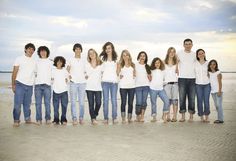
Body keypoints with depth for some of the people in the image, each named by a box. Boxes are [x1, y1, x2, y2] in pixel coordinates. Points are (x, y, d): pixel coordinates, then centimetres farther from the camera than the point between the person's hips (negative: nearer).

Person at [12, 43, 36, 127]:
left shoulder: (34, 62, 14)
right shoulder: (19, 59, 3)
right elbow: (14, 72, 0)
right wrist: (13, 85, -5)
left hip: (30, 86, 4)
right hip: (20, 84, -3)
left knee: (27, 104, 8)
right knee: (17, 103, -6)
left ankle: (27, 119, 18)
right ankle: (16, 120, 2)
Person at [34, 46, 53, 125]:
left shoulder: (50, 62, 14)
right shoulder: (36, 62, 16)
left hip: (47, 84, -1)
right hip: (38, 84, 1)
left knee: (47, 103, -3)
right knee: (38, 103, -2)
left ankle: (48, 118, 3)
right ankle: (38, 119, 2)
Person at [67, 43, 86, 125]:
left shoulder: (83, 61, 15)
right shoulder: (71, 60, 10)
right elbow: (67, 70, 15)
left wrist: (86, 75, 4)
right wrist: (68, 75, 0)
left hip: (82, 83, 2)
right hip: (73, 83, -1)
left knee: (82, 102, -1)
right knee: (73, 102, -5)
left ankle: (81, 118, 6)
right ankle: (74, 119, -2)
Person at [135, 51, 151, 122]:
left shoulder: (147, 66, 16)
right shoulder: (135, 65, 6)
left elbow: (149, 77, 17)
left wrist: (149, 76, -2)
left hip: (146, 86, 3)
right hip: (138, 86, -3)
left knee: (144, 102, 0)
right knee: (139, 102, -9)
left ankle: (142, 116, 5)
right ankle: (137, 116, 8)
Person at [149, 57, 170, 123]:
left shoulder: (162, 71, 10)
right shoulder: (151, 71, 3)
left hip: (161, 89, 2)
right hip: (153, 89, -2)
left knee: (167, 101, -15)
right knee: (153, 103, 3)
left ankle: (164, 115, -3)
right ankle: (154, 117, 14)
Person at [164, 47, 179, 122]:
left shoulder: (176, 62, 9)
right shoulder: (164, 62, 10)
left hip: (175, 83, 0)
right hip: (167, 83, 0)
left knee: (175, 100, -2)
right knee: (168, 100, -2)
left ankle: (174, 117, 1)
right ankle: (168, 117, 3)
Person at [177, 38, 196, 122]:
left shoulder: (194, 54, 9)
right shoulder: (179, 53, 4)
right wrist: (177, 71, -1)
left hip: (192, 78, 1)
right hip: (182, 78, -1)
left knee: (192, 98, 2)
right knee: (182, 97, -1)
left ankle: (191, 116, 10)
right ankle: (183, 116, 7)